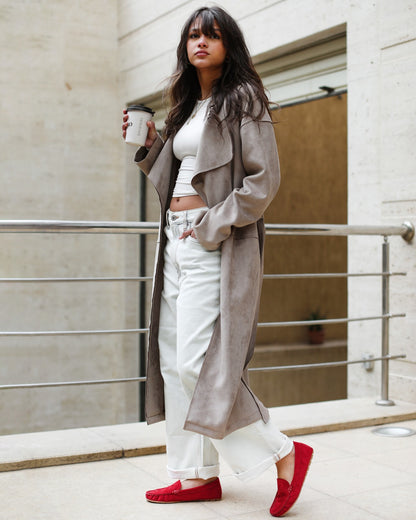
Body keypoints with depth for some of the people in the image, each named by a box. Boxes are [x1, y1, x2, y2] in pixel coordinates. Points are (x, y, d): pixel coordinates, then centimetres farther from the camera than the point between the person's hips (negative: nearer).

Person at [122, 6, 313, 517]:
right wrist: (149, 145, 12)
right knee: (174, 362, 7)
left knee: (197, 362, -15)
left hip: (216, 244, -9)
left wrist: (213, 225, -16)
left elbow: (263, 180, -12)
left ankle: (284, 453, 1)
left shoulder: (242, 100, -3)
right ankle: (196, 475, 17)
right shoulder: (189, 106, 21)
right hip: (178, 243, 9)